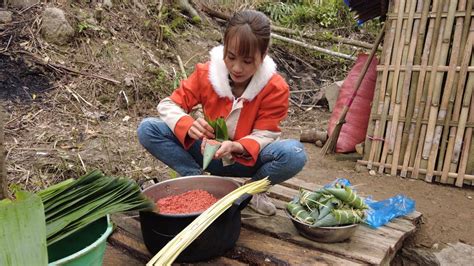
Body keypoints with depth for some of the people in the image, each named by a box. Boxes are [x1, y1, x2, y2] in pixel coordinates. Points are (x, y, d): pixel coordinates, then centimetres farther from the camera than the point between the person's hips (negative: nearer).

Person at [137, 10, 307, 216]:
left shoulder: (276, 88, -19)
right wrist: (189, 125, -34)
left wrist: (236, 147, -39)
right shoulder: (206, 73, -14)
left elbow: (264, 134, -17)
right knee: (147, 129, -17)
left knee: (295, 154, -34)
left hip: (248, 159, -1)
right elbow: (169, 104, -10)